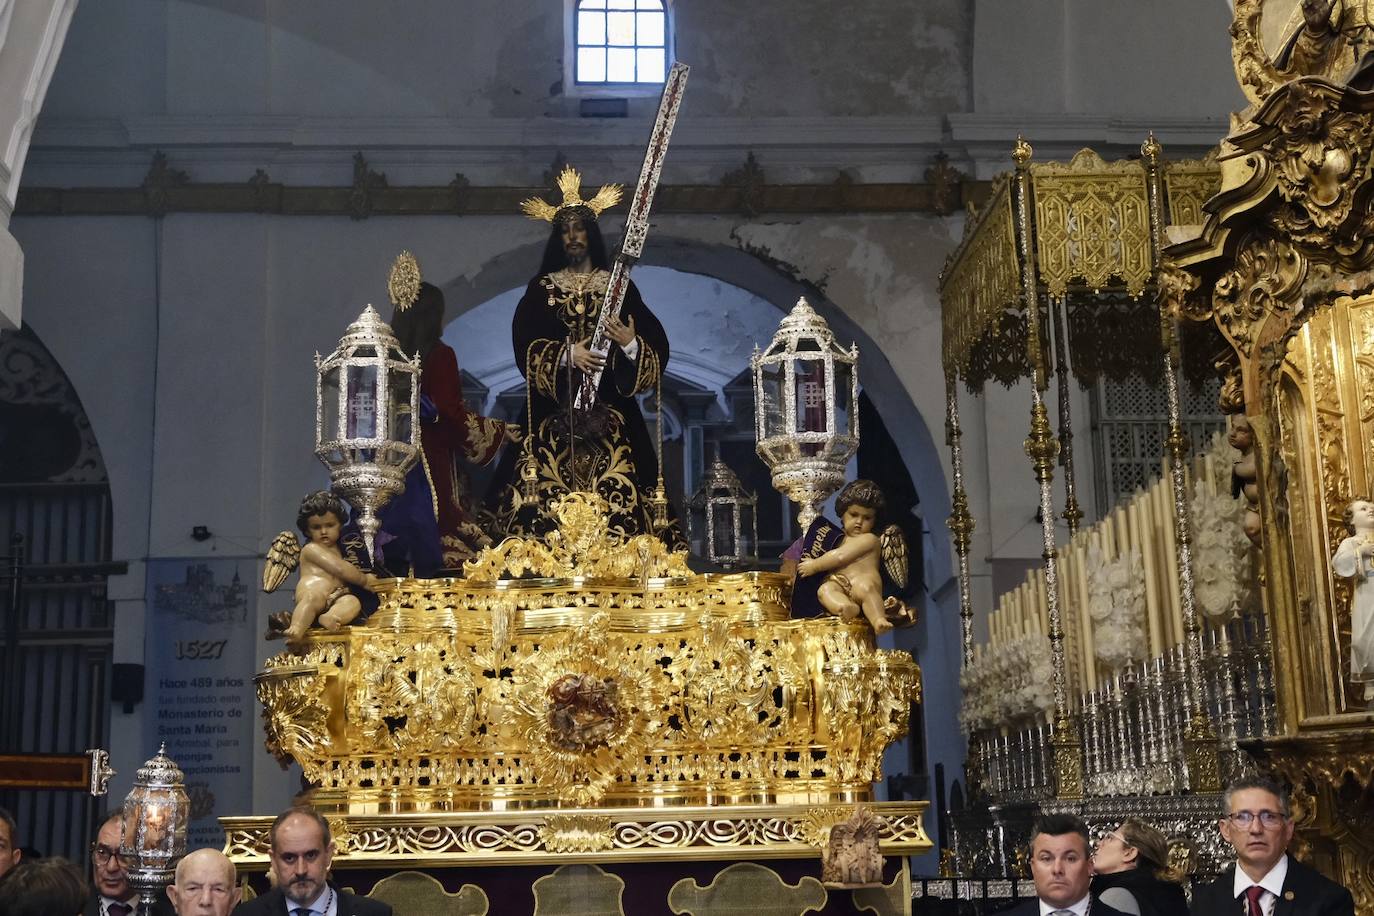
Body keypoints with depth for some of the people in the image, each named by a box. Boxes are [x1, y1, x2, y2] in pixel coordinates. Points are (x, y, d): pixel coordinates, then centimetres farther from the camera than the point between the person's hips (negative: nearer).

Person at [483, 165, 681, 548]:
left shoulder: (618, 285, 8)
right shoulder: (541, 288, 10)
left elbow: (655, 347, 1)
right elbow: (524, 343, -4)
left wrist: (630, 343, -20)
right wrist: (567, 353, -19)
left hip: (609, 411, 0)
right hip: (555, 410, 0)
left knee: (616, 497, -8)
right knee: (551, 497, -7)